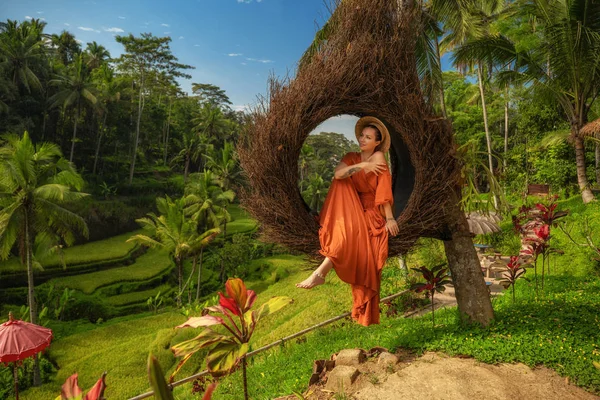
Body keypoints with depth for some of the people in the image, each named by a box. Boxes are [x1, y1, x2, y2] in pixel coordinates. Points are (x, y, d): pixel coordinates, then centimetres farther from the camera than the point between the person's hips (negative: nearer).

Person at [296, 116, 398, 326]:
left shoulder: (378, 158, -5)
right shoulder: (351, 157, 7)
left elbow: (384, 190, -12)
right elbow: (337, 173, -15)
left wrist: (389, 218, -18)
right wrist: (361, 166, -25)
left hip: (371, 214, -4)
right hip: (351, 209, 5)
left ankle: (321, 272, -33)